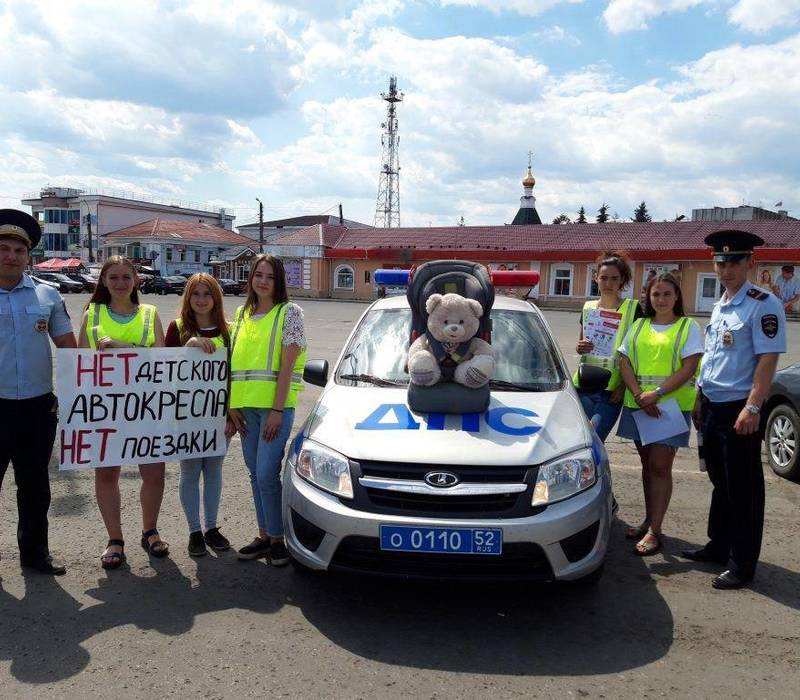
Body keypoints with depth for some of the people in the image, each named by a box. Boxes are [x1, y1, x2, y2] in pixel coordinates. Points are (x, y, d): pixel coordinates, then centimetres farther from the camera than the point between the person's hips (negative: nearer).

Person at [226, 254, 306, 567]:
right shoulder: (242, 313, 15)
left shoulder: (289, 312, -3)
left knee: (266, 474, -9)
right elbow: (235, 362, 15)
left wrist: (277, 410, -15)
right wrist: (232, 405, 8)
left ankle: (277, 539, 7)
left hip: (275, 405, -6)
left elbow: (287, 365, -10)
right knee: (255, 473, 11)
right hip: (245, 405, 6)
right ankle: (264, 535, 23)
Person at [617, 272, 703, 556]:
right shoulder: (638, 326, 13)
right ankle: (649, 521, 25)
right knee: (647, 464, 13)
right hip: (638, 404, 4)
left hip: (671, 405, -4)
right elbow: (624, 363, 5)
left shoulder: (688, 327, 1)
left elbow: (688, 368, -9)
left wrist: (657, 394, -18)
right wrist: (639, 395, -10)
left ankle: (654, 531, 1)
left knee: (660, 466, -5)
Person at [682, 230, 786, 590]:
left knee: (743, 489, 2)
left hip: (738, 411, -8)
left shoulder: (763, 305, -12)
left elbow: (767, 360, -17)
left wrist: (752, 408, -22)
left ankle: (742, 565, 13)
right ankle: (718, 546, 32)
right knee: (720, 482, 18)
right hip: (712, 407, 8)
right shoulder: (719, 306, 13)